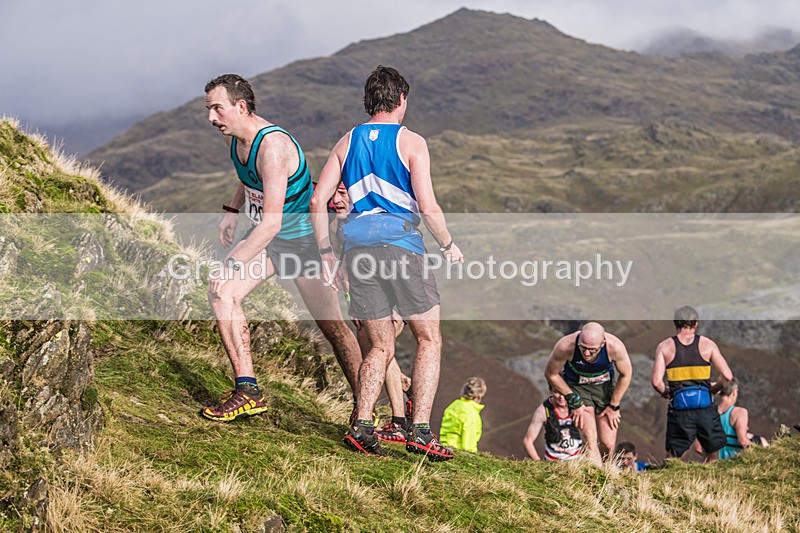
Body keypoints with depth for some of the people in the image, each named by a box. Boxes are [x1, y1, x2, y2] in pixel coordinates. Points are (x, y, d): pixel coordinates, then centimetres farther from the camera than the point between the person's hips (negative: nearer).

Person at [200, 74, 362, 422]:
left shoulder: (272, 146, -30)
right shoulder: (234, 135, -3)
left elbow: (271, 222, -34)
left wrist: (231, 265, -34)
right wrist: (231, 213, 9)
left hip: (302, 238, -7)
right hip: (264, 235, 8)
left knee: (333, 328, -2)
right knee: (220, 292, -15)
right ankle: (248, 391, -14)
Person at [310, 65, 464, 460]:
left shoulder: (347, 142, 14)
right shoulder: (411, 142, 0)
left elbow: (317, 200, 9)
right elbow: (427, 206, -8)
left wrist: (326, 253, 15)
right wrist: (449, 246, 8)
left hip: (358, 246, 5)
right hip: (400, 245, -5)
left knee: (381, 347, 14)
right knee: (429, 340, 6)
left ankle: (361, 426, -1)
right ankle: (420, 431, -3)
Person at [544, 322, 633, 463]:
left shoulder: (615, 347, -31)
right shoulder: (565, 347, -34)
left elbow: (625, 374, -9)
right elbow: (551, 374, -14)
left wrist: (614, 406, -4)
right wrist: (574, 402, -12)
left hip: (604, 386, 1)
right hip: (576, 386, -1)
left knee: (608, 444, -1)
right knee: (590, 439, -17)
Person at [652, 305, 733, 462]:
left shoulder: (665, 346, 2)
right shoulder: (707, 344, 3)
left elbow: (656, 382, -8)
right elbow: (727, 376, -3)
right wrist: (712, 389, 14)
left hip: (679, 409, 0)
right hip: (705, 408, 0)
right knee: (712, 458, 16)